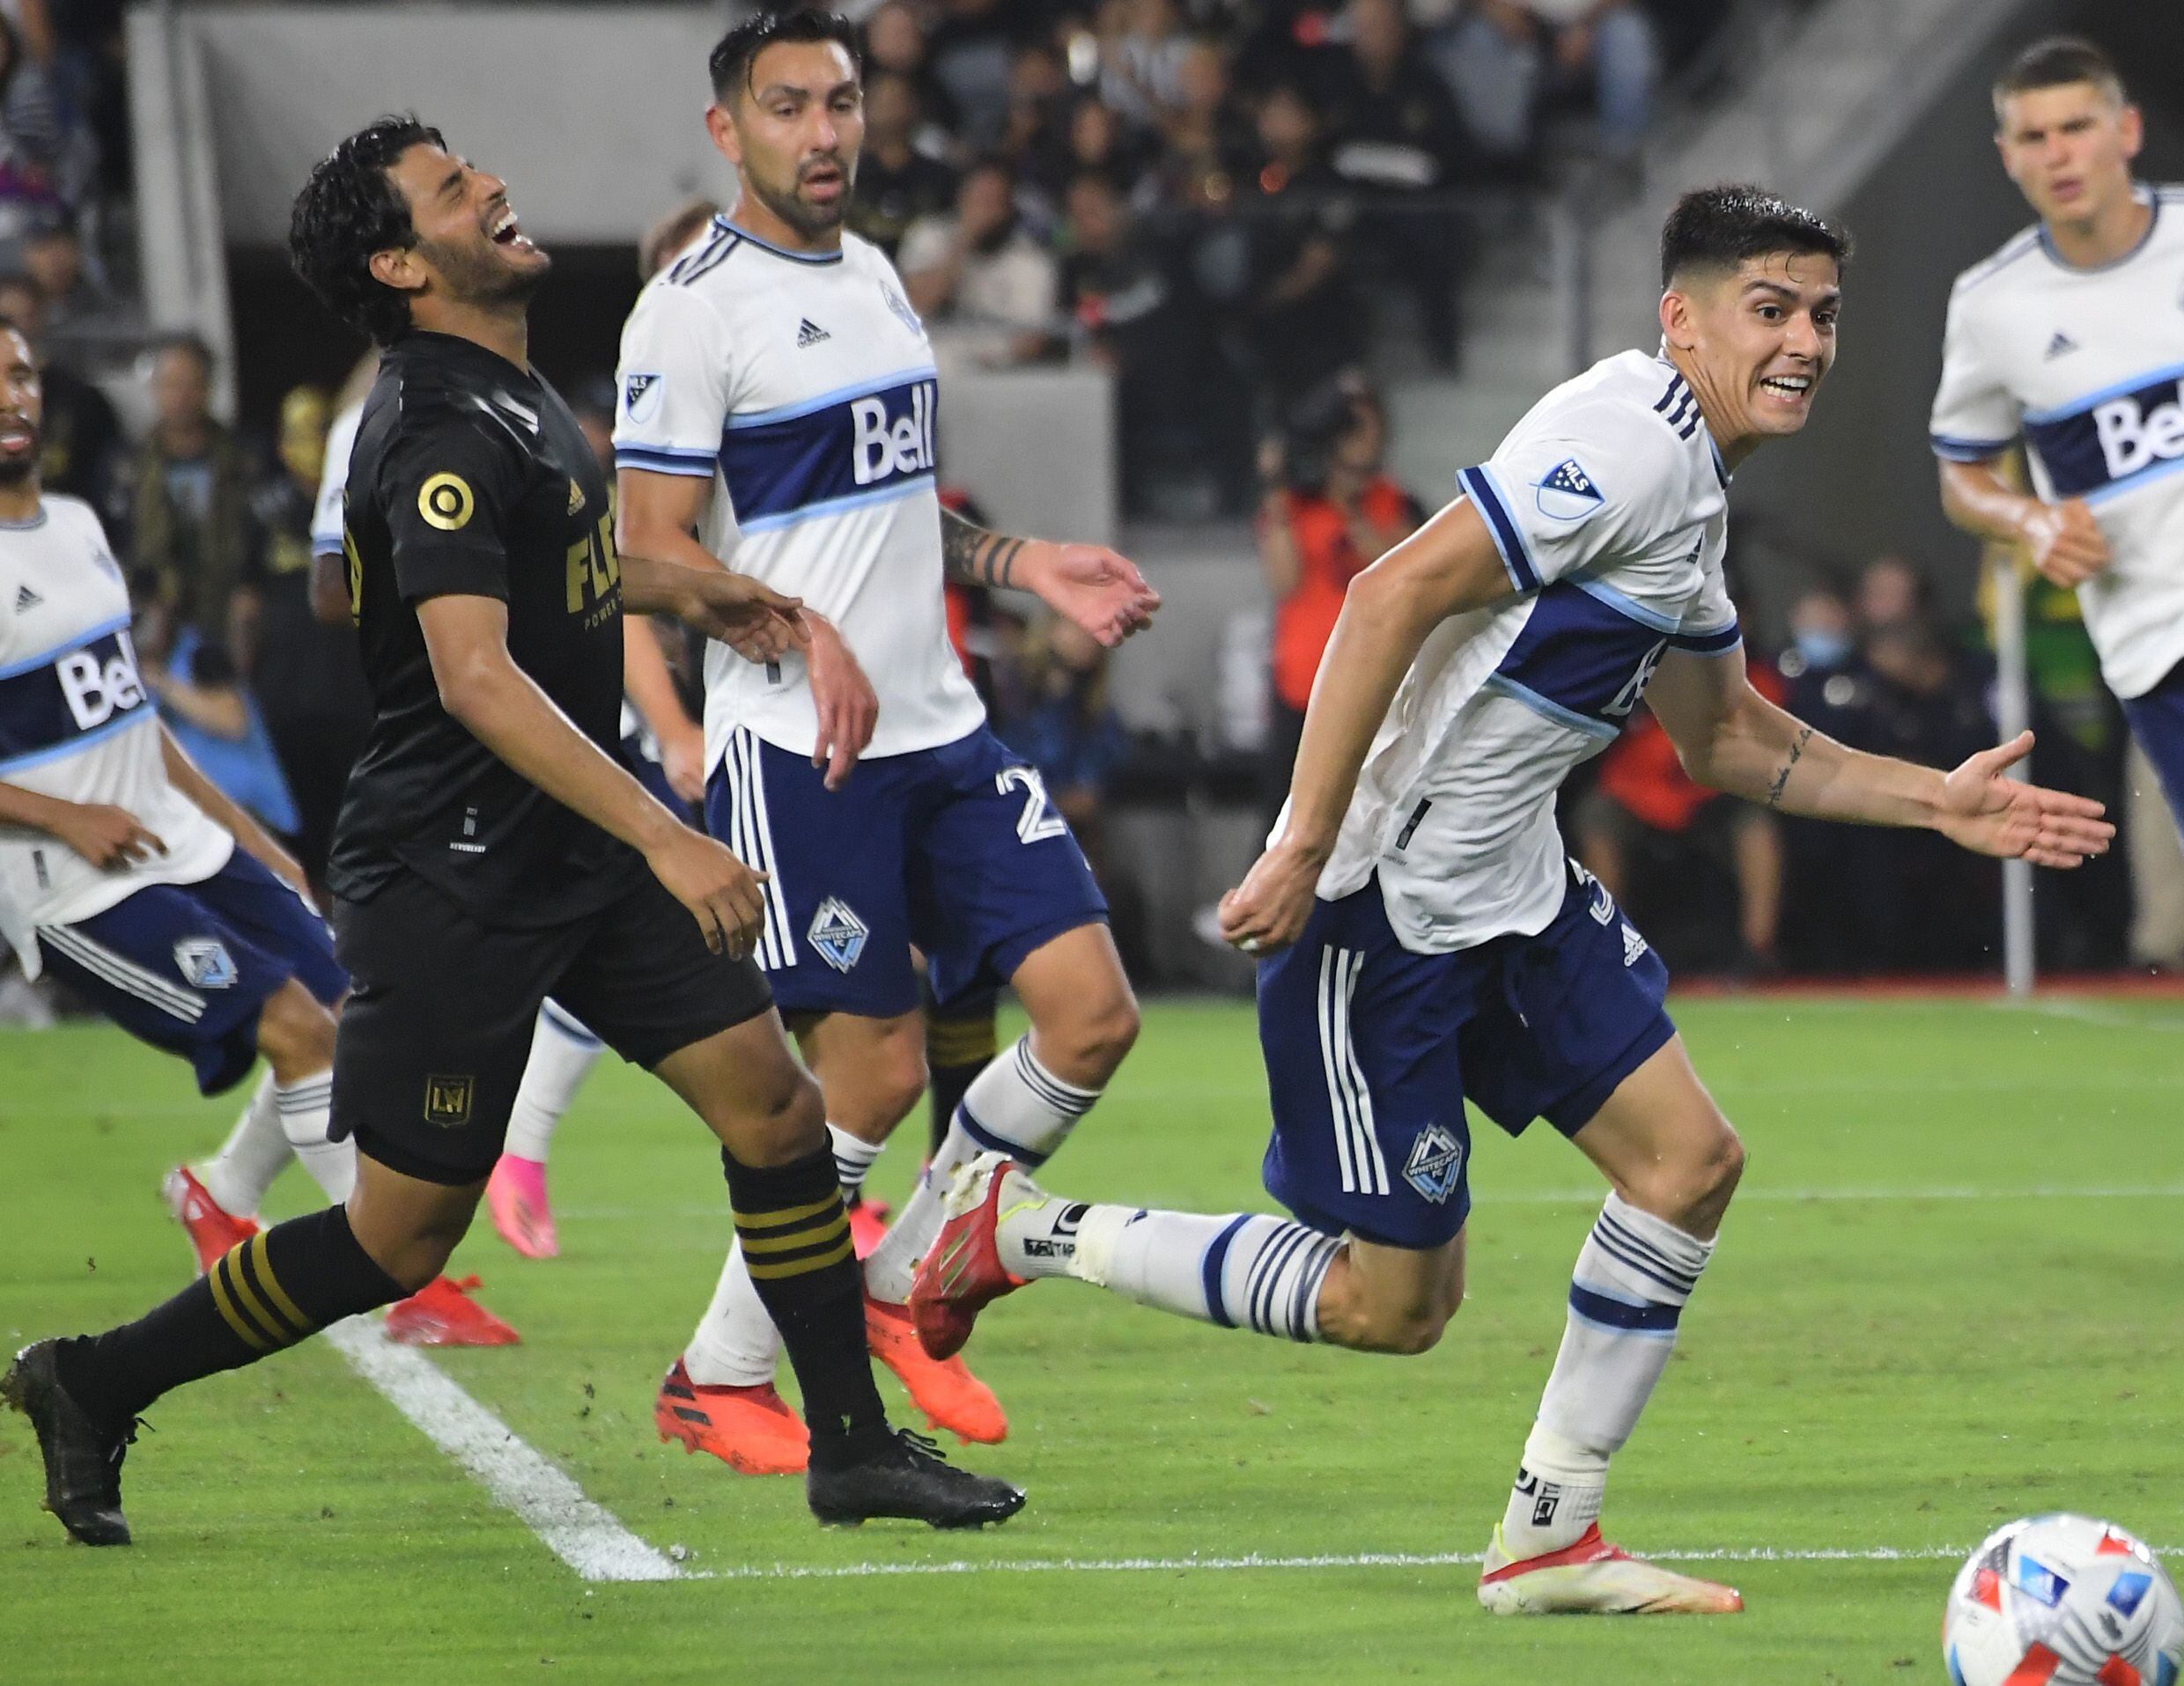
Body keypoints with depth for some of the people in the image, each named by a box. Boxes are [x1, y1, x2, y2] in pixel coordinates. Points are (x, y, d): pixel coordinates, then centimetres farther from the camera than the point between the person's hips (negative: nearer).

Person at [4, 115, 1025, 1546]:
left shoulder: (506, 391, 9)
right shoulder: (440, 434, -23)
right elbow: (476, 677, -34)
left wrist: (679, 590, 28)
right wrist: (664, 839, -40)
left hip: (573, 843, 9)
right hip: (455, 876, -9)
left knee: (773, 1103, 2)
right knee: (403, 1237, -2)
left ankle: (854, 1448, 11)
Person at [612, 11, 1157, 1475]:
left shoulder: (874, 277, 16)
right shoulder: (693, 308, -10)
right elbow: (654, 548, -13)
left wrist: (1028, 568, 14)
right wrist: (803, 634, -26)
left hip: (939, 730, 8)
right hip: (797, 750, -8)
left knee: (1092, 1014, -1)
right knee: (874, 1072, -7)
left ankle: (903, 1287, 17)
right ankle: (718, 1378, 9)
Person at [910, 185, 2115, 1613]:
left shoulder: (1698, 489, 14)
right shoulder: (1626, 440, -18)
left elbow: (1724, 736, 25)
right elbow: (1396, 593, -25)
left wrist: (1938, 802, 17)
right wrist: (1305, 848, -26)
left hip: (1512, 889, 10)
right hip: (1379, 899, -10)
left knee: (1690, 1160, 2)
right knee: (1393, 1304, -4)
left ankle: (1548, 1541, 11)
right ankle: (1026, 1229, 12)